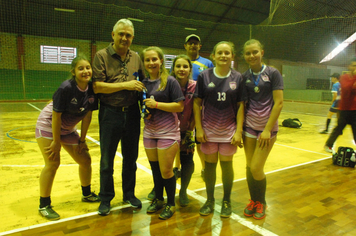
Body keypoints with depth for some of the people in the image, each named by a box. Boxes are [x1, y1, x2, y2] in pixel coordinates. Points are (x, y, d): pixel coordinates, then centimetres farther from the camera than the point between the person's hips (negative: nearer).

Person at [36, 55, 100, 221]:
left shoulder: (92, 89, -12)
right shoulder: (66, 88, -28)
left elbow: (87, 116, -5)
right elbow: (56, 116, -22)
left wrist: (82, 139, 0)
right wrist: (56, 141, -16)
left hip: (68, 129, 6)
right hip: (48, 126, -6)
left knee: (85, 160, 7)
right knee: (52, 164, -10)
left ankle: (86, 194, 29)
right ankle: (44, 205, 9)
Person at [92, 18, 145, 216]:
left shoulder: (136, 58, 8)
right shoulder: (102, 56, -4)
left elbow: (142, 83, 15)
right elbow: (97, 87, -13)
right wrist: (125, 85, -17)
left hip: (132, 113, 4)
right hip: (110, 113, -3)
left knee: (131, 157, 14)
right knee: (107, 160, 9)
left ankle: (129, 194, 32)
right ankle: (106, 198, 26)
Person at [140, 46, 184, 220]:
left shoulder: (170, 81, -8)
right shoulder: (143, 83, 7)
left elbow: (179, 106, -13)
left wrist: (157, 104, -19)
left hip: (168, 132, -5)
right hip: (149, 132, 5)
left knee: (165, 170, 1)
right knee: (155, 168, 14)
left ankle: (171, 204, 22)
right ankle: (158, 199, 35)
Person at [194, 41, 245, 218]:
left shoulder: (237, 78, 0)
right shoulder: (204, 76, -2)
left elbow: (240, 105, 0)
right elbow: (197, 103, -1)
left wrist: (239, 131, -6)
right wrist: (199, 128, -6)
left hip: (229, 129, 0)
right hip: (209, 129, 0)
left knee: (226, 165, 8)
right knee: (209, 164, 9)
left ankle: (226, 201, 28)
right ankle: (210, 200, 28)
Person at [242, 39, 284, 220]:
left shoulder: (272, 73, -5)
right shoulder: (244, 77, 5)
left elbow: (279, 103, -10)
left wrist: (267, 130, -14)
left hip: (267, 127, -3)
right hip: (249, 126, 3)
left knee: (256, 168, -6)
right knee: (249, 167, 5)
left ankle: (261, 203, 20)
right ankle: (253, 201, 27)